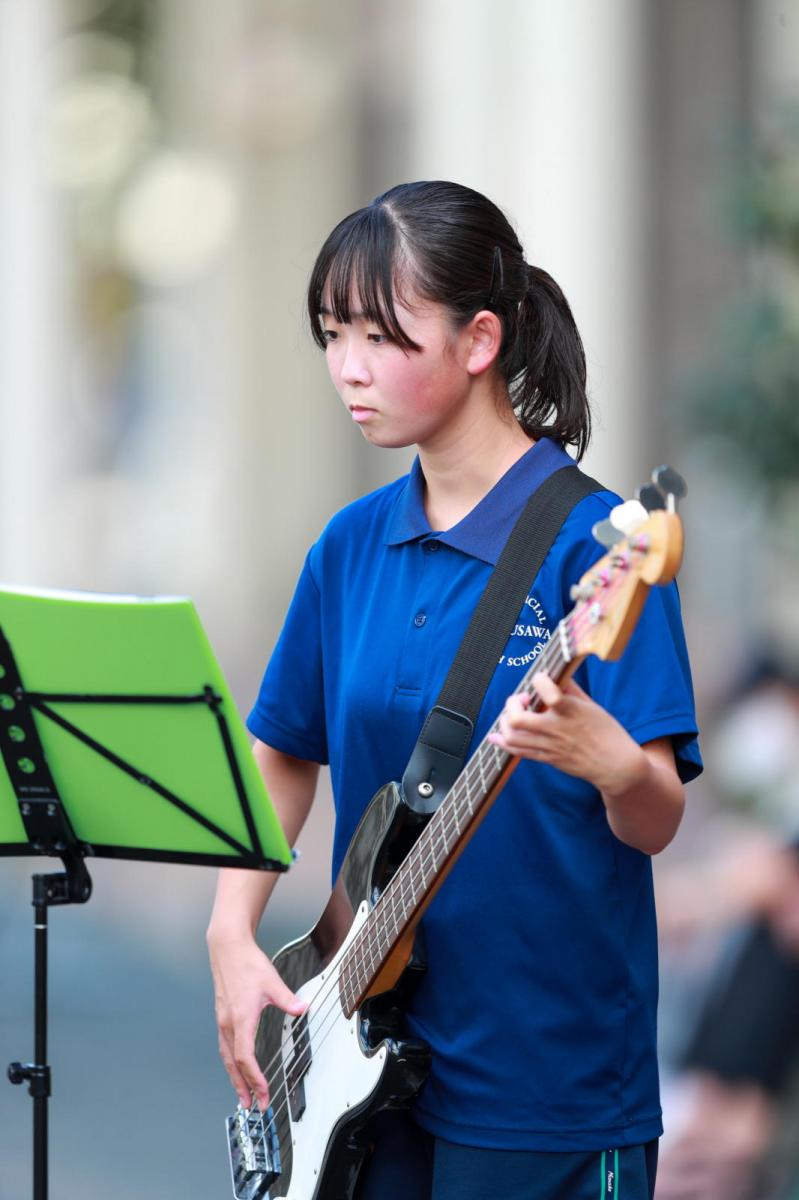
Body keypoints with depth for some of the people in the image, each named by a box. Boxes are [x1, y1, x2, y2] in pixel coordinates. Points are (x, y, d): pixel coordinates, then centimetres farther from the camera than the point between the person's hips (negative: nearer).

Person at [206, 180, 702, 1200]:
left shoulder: (590, 541, -12)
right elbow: (279, 758, 16)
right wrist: (232, 937, 2)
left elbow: (654, 825, -15)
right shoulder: (352, 546, 7)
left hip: (550, 1073, -6)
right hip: (374, 1058, 6)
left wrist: (611, 764, -37)